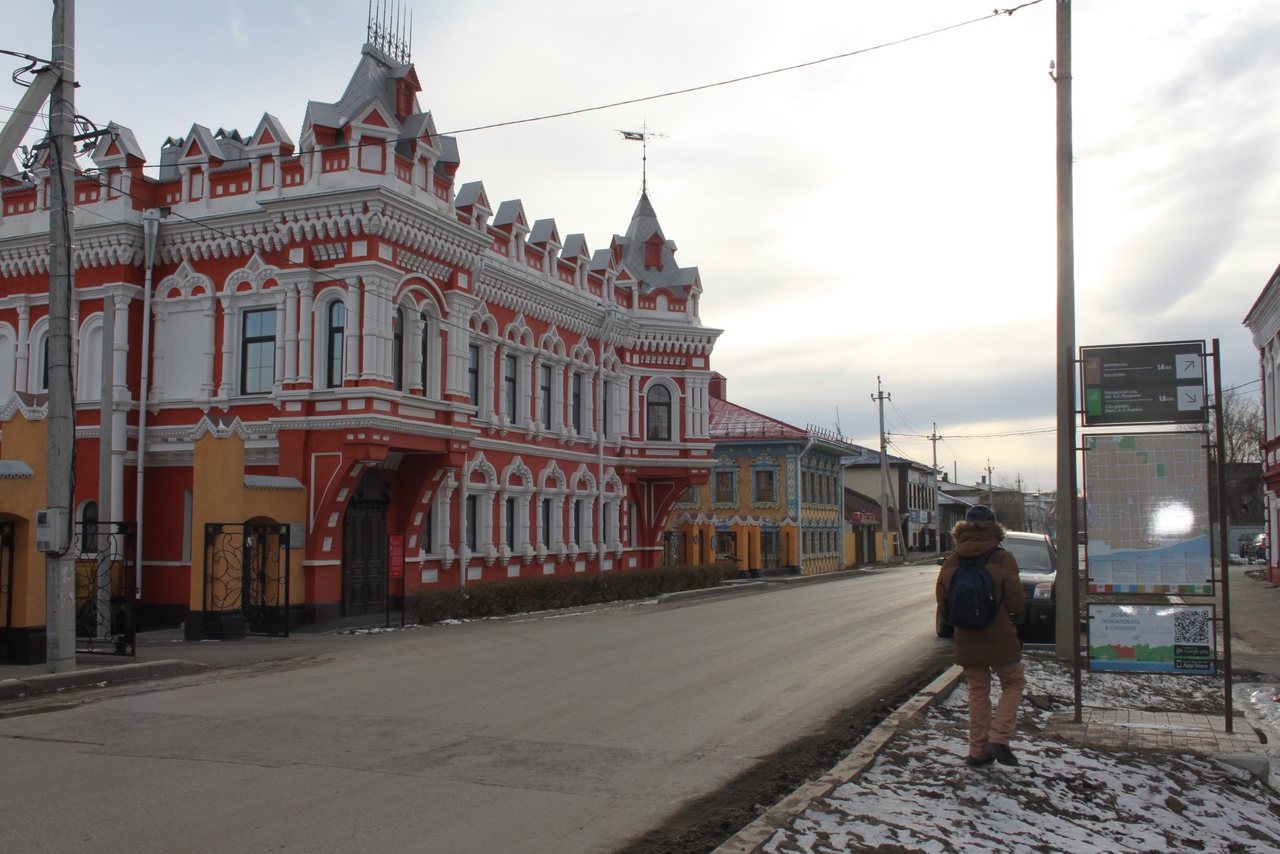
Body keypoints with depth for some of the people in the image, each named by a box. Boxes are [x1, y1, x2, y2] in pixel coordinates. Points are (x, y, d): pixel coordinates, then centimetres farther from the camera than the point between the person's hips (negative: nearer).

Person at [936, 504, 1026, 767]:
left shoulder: (951, 562, -2)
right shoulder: (1003, 559, -11)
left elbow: (942, 602, 1)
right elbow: (1016, 601, -11)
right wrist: (1005, 609, 11)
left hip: (967, 640, 3)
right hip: (999, 637, -3)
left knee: (978, 691, 14)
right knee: (1013, 684, 14)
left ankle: (978, 750, 13)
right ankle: (999, 738, 0)